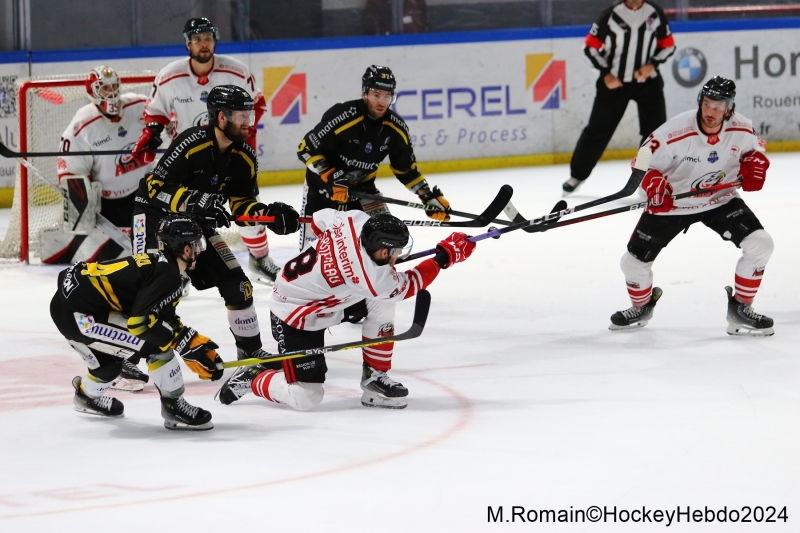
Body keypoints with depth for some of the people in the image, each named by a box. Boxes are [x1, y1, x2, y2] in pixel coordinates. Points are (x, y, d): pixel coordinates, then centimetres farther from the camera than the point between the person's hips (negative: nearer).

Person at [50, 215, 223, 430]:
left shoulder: (154, 263, 16)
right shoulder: (167, 276, -13)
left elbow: (166, 319, 23)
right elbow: (140, 321, -23)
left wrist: (197, 341, 15)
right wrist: (189, 344, -15)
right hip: (75, 314, -10)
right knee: (155, 342, -11)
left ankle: (87, 396, 58)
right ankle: (174, 405, -2)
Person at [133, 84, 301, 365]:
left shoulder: (244, 158, -4)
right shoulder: (191, 143, -26)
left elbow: (241, 205, 4)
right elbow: (155, 187, -25)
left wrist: (268, 214, -15)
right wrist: (194, 201, -37)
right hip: (156, 216, -7)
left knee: (236, 284, 4)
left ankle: (250, 351, 22)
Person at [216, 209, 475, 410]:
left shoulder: (356, 220, -18)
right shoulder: (373, 278, -33)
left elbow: (320, 220, 4)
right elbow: (407, 286, -12)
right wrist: (444, 256, -10)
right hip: (295, 318, -9)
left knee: (383, 301, -1)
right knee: (305, 398, -10)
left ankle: (374, 378, 10)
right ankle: (251, 378, 13)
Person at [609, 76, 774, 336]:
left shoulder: (741, 129, -16)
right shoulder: (676, 131, -27)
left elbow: (755, 149, 8)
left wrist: (754, 167, -12)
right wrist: (654, 185, -36)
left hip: (720, 200, 2)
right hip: (672, 203, -2)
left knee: (759, 244, -16)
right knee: (634, 261, 0)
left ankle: (740, 309, 1)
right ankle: (642, 306, 33)